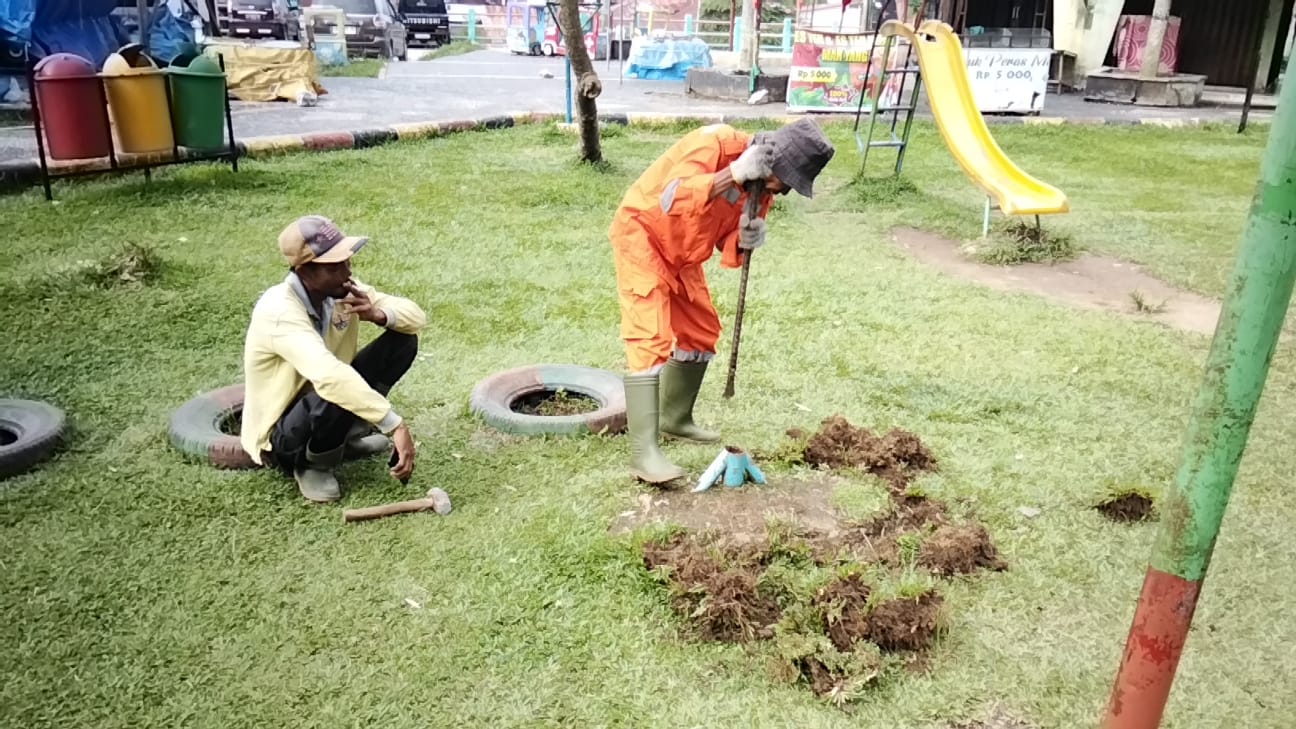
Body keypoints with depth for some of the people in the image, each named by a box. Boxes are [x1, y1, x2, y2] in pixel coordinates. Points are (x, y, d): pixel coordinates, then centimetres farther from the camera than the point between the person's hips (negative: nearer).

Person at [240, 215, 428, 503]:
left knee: (403, 339, -8)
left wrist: (378, 314, -28)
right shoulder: (279, 312, -31)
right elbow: (330, 378, -47)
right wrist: (396, 426, -49)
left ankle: (350, 434, 3)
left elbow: (416, 316, -6)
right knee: (339, 394, -39)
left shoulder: (340, 289, -9)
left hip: (323, 405, 7)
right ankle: (312, 466, -7)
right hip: (281, 436, -7)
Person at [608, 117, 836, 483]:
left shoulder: (763, 184, -3)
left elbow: (725, 242, 0)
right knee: (650, 340, -18)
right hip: (641, 232, -9)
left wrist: (745, 240, -23)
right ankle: (643, 453, -19)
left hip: (681, 254, 9)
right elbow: (671, 199, -40)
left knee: (701, 333, 14)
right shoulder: (715, 142, -27)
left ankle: (675, 420, 33)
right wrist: (734, 174, -41)